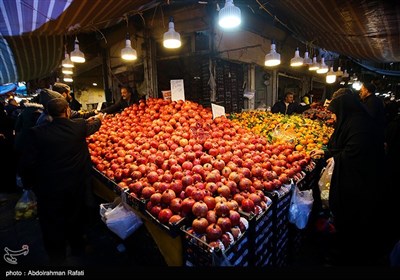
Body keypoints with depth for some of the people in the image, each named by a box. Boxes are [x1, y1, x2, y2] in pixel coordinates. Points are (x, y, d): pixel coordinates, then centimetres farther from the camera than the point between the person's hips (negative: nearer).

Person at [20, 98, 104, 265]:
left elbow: (28, 163, -11)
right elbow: (94, 126, 13)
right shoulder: (79, 126, -11)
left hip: (49, 188, -2)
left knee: (52, 224, 18)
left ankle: (56, 257, 35)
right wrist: (98, 118, 35)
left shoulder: (38, 132, -15)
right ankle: (77, 248, 44)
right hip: (77, 184, 2)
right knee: (75, 219, 24)